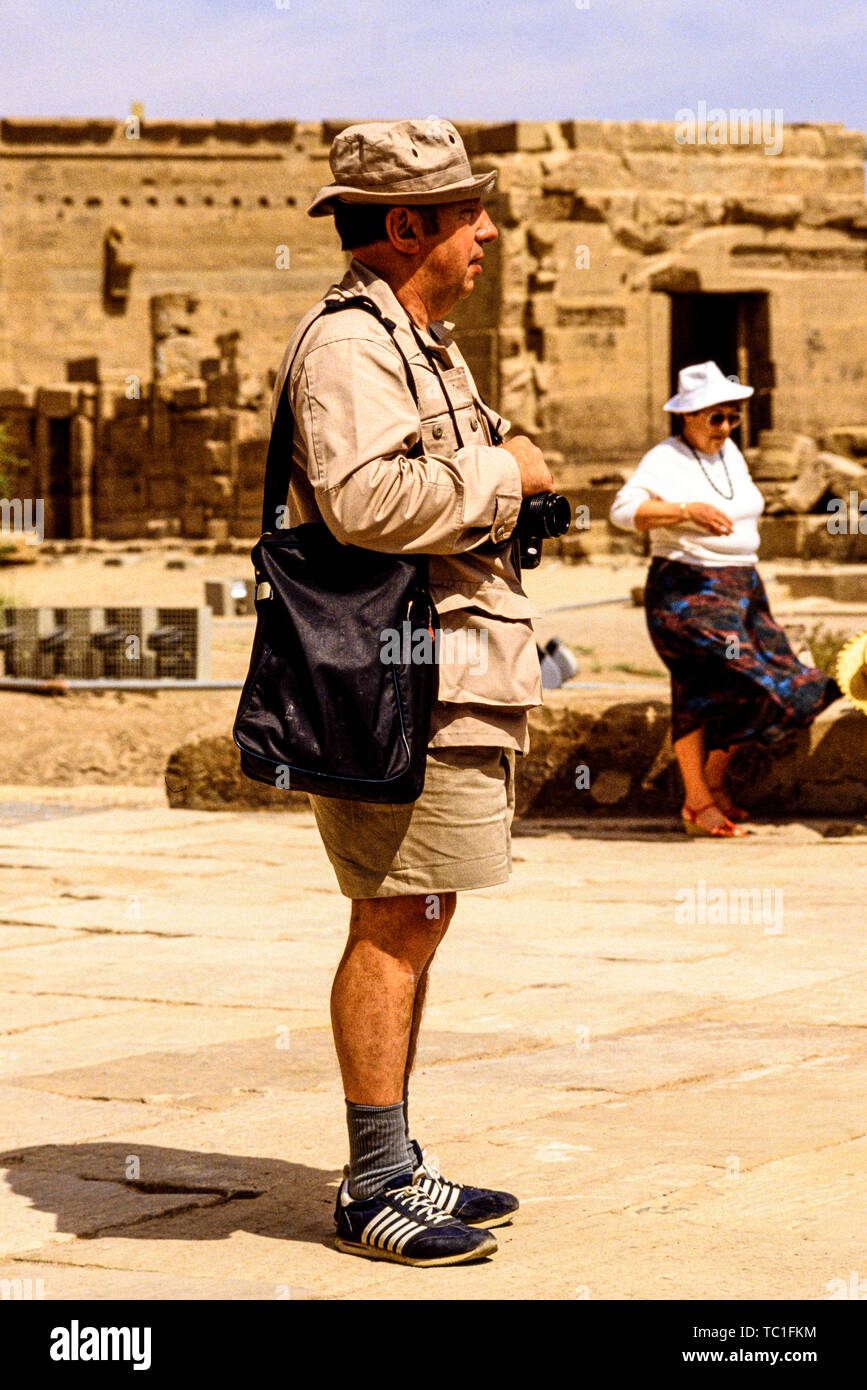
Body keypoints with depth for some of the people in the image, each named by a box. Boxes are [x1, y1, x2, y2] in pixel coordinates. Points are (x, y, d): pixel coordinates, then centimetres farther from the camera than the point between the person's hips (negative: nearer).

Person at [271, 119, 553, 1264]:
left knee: (411, 923, 13)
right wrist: (501, 473, -16)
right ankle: (375, 1189, -3)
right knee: (397, 926, -8)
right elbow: (366, 499, -28)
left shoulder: (425, 342, 21)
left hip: (458, 677, 10)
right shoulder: (349, 343, -14)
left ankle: (394, 1168, 19)